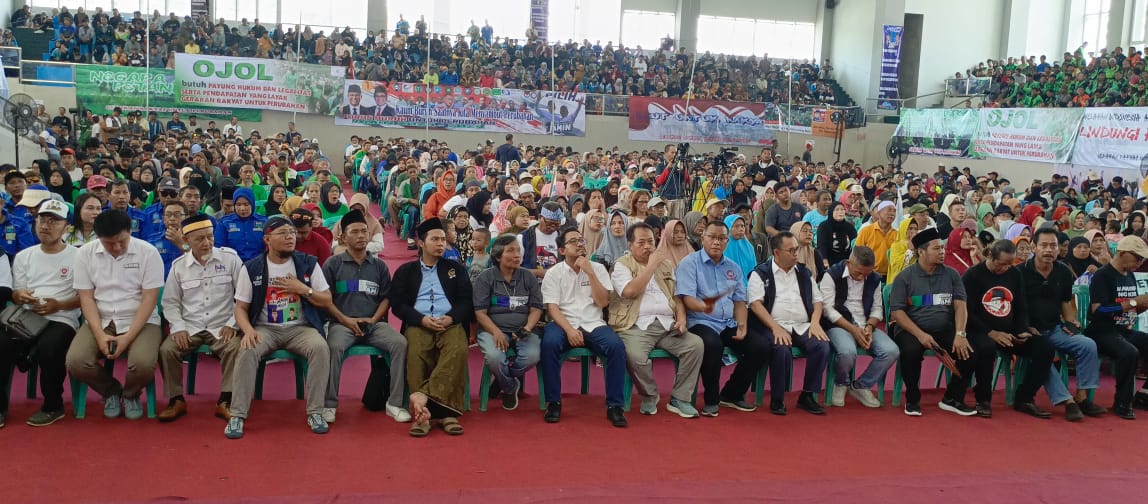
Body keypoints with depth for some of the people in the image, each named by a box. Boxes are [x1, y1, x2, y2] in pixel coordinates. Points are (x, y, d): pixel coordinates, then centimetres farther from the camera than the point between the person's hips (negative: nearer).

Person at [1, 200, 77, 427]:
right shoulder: (23, 256, 17)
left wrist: (59, 305, -14)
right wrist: (19, 295, -8)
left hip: (62, 319, -4)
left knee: (47, 349, -35)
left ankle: (53, 406, -14)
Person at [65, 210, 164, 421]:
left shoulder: (148, 252, -8)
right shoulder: (85, 253, -1)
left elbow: (149, 299, -10)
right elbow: (86, 298, -2)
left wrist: (128, 337, -19)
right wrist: (100, 335, -16)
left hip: (140, 322, -2)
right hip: (100, 322, 3)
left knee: (143, 364, -31)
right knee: (76, 362, -25)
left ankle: (130, 394, 7)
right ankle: (110, 392, 9)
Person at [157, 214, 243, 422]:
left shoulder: (230, 258, -3)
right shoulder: (178, 265, 4)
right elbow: (170, 302, 9)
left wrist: (232, 324, -9)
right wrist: (178, 327, -7)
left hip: (222, 327, -2)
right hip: (189, 327, 2)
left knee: (235, 348, -31)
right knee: (166, 350, -22)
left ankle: (225, 402, -16)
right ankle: (176, 400, -2)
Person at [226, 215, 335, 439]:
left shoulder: (308, 263, 3)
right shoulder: (251, 268, 1)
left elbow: (327, 301, 6)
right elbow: (240, 307, 1)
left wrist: (302, 289, -11)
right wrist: (248, 330, -19)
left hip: (301, 328, 0)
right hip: (265, 328, 0)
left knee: (320, 348, -31)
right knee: (247, 351, -32)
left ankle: (315, 412, -21)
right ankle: (237, 415, -23)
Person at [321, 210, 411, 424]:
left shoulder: (379, 265, 16)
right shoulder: (333, 263, 8)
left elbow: (386, 297, 13)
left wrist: (373, 319, -5)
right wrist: (346, 320, -10)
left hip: (374, 324, 2)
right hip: (342, 323, -2)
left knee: (400, 343, -25)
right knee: (334, 347, -35)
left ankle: (394, 403, -19)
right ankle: (329, 405, -22)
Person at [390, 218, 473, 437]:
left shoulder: (456, 269, 21)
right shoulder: (405, 271, 18)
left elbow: (466, 301, 12)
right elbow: (397, 304, 7)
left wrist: (451, 318, -10)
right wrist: (422, 320, -11)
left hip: (450, 324, 1)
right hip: (418, 324, -1)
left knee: (458, 351, -35)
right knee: (416, 354, -35)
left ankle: (423, 396, -41)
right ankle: (434, 413, -36)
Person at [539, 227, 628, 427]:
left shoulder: (598, 269, 9)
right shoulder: (553, 273, 4)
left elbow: (603, 302, -2)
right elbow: (552, 307, -6)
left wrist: (590, 272, -9)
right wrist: (569, 330, -21)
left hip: (594, 325, 1)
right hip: (564, 324, -1)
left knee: (617, 346, -29)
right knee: (549, 344, -34)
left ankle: (614, 405, -17)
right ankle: (553, 402, -18)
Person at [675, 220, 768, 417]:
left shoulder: (734, 268, 17)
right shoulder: (690, 263, -1)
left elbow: (739, 301, 16)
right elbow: (687, 298, -13)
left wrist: (742, 324, -4)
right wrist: (702, 306, -36)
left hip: (729, 325, 6)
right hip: (700, 322, -6)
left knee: (761, 346, -15)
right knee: (713, 344, -38)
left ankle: (732, 394, 5)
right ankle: (711, 400, -13)